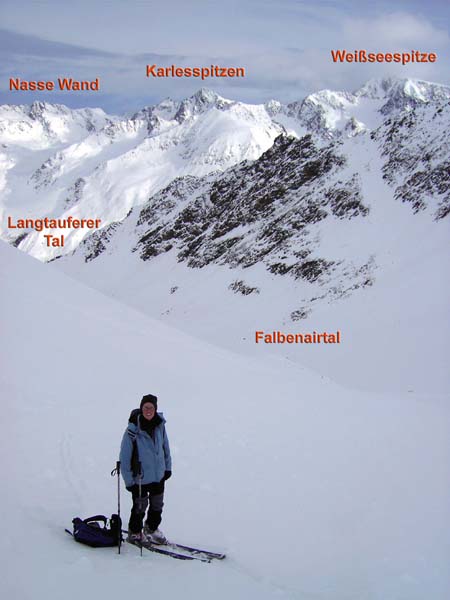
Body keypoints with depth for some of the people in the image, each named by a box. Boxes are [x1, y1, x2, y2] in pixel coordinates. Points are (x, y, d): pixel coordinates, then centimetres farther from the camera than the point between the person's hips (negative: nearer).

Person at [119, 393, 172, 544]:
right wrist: (129, 480, -13)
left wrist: (168, 467, 13)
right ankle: (134, 533, 36)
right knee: (140, 507, 11)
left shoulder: (160, 425, -8)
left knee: (157, 505, 20)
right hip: (140, 477, -5)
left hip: (159, 475, 5)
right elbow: (125, 457, -15)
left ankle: (152, 529, 44)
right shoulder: (133, 430, -22)